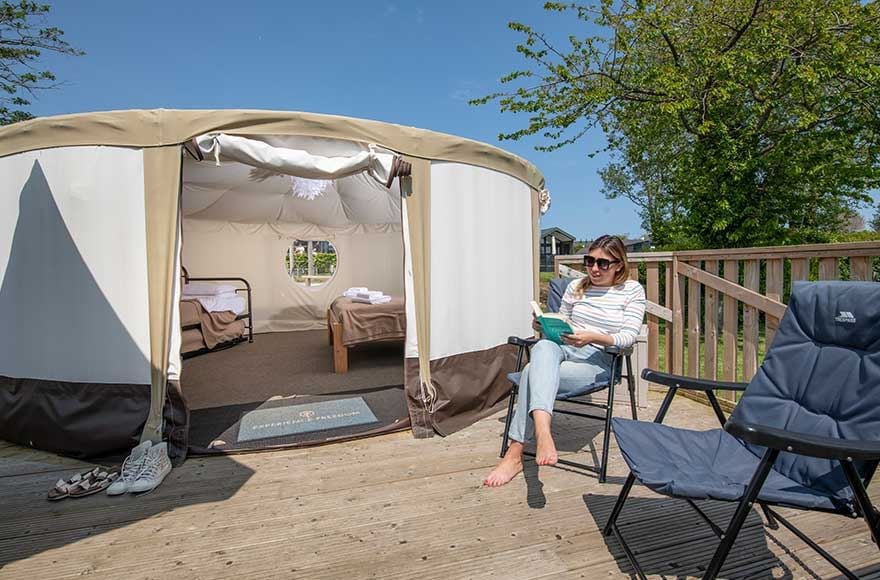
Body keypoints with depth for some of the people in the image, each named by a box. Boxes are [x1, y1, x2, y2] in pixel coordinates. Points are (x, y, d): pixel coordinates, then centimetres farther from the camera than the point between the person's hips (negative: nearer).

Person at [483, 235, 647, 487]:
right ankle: (543, 433, -55)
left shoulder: (633, 291, 6)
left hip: (598, 359, -3)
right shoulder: (576, 286, 16)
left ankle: (514, 455, -30)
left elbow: (628, 337, -5)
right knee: (543, 347, -38)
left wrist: (594, 337, -24)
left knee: (534, 373, -32)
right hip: (563, 348, 3)